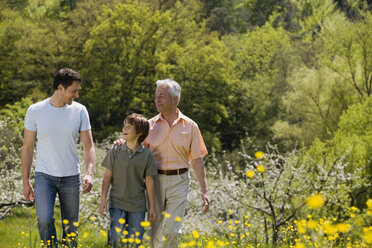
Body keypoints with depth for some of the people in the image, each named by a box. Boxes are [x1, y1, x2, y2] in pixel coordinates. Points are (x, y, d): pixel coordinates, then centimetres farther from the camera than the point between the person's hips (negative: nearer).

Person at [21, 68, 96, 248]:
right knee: (44, 220, -20)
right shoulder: (35, 111, -4)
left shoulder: (80, 111, 0)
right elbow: (27, 147, 3)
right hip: (44, 176, -2)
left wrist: (89, 174, -16)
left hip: (71, 178, 2)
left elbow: (88, 146, 1)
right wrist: (25, 182, 2)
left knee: (71, 227, 6)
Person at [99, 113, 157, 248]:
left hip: (137, 206, 1)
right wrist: (103, 200, -3)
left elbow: (149, 182, 4)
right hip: (117, 203, -1)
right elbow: (107, 176, 3)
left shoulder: (146, 155, -1)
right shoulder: (115, 151, -2)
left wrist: (152, 207, 5)